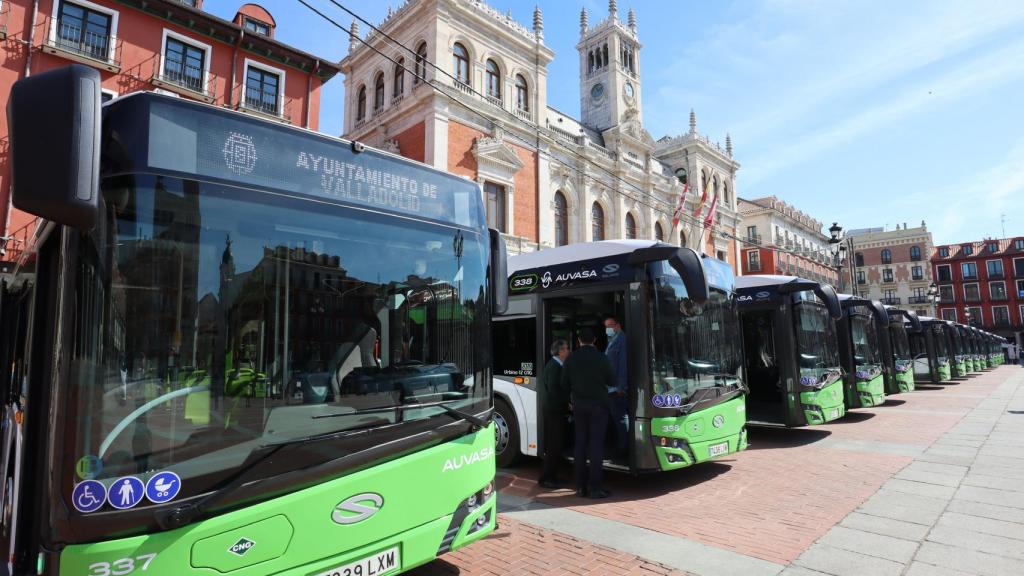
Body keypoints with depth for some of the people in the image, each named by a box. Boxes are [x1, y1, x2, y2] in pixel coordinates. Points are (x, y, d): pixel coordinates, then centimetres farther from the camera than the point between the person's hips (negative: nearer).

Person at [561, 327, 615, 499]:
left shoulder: (571, 358, -1)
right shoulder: (601, 358, -9)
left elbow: (564, 384, 3)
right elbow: (612, 381, -2)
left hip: (578, 406, 3)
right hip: (598, 405, -3)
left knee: (580, 443, 10)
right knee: (596, 444, 0)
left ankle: (580, 486, 15)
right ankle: (595, 487, 1)